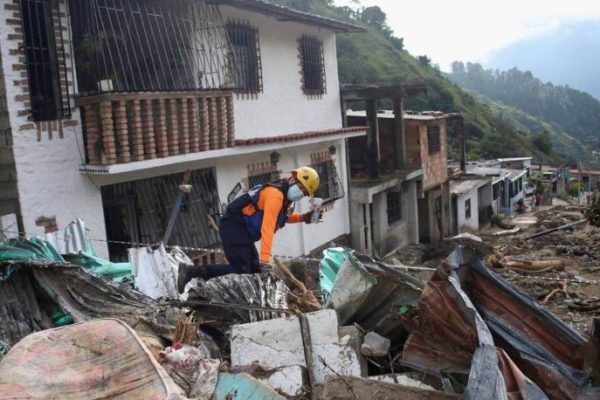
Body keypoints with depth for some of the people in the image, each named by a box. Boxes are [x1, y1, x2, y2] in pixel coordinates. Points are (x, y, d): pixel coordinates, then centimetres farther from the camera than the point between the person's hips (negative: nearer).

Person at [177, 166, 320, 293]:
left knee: (254, 270, 9)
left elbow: (281, 217, 30)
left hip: (243, 231, 10)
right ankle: (191, 271, -16)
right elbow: (267, 227, -26)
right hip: (233, 227, -10)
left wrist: (302, 217, 12)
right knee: (240, 269, -15)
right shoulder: (275, 194, -19)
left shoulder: (284, 196, 11)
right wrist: (265, 259, -30)